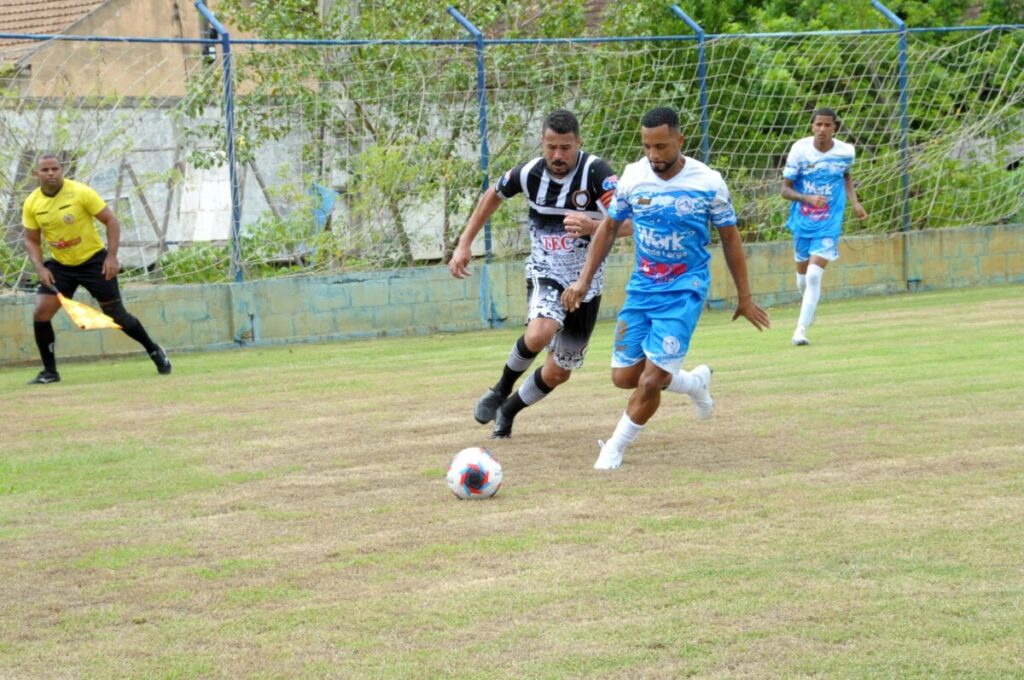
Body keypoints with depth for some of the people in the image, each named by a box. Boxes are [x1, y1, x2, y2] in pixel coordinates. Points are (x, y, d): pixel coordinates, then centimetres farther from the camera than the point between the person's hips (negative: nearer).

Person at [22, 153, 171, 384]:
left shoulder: (81, 192, -18)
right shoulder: (31, 204, -6)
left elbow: (111, 220, -13)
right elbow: (32, 240, 5)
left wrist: (112, 256, -21)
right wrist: (39, 267, -12)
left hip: (94, 261, -3)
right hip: (60, 266, 3)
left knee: (116, 315, 2)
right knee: (40, 313, -12)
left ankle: (154, 351, 25)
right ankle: (50, 371, 0)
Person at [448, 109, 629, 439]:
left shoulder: (596, 172, -21)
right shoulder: (530, 173, -10)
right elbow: (493, 195, 11)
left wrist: (593, 226, -50)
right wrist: (464, 244, 9)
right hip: (545, 273, 0)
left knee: (558, 372, 9)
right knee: (539, 334, -32)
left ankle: (508, 410, 37)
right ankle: (501, 389, -4)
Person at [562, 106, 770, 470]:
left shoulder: (708, 182, -12)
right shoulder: (633, 176, -5)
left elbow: (730, 238, 1)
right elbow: (609, 228, 9)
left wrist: (745, 297, 4)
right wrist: (584, 280, 5)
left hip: (684, 292, -4)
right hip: (642, 287, 4)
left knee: (650, 380, -13)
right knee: (624, 377, 3)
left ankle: (615, 449, 9)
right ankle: (696, 381, 30)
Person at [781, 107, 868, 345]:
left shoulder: (846, 152, -6)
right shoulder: (800, 150, -12)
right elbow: (785, 189, -9)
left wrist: (854, 202, 5)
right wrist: (807, 198, -27)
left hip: (829, 224, -1)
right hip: (803, 222, 1)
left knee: (814, 276, -16)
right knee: (803, 274, 15)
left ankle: (801, 329, -13)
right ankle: (808, 307, 48)